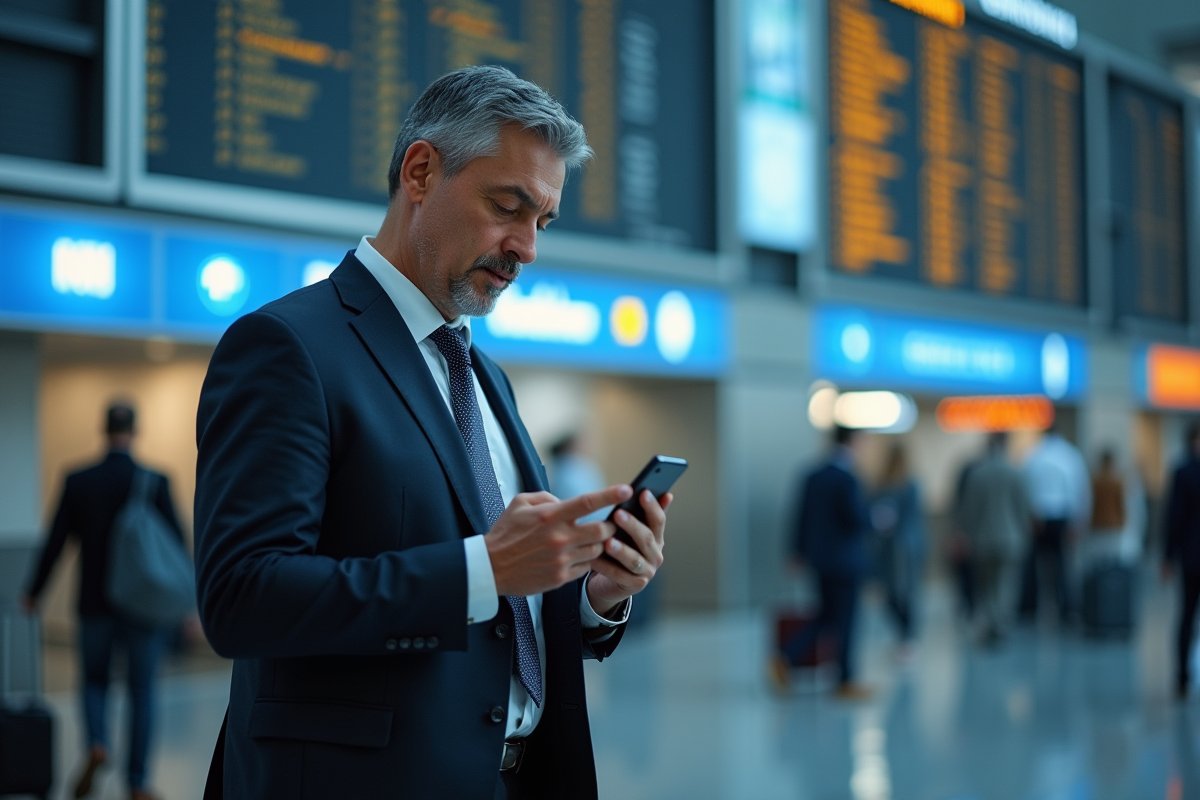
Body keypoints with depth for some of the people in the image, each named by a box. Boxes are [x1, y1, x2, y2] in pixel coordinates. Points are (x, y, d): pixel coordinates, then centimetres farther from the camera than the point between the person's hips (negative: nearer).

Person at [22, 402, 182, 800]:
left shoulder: (78, 481, -5)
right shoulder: (155, 482, -9)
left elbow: (55, 541, -1)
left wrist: (34, 592, 13)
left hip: (95, 603, 1)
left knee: (94, 680, 20)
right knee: (141, 690, 10)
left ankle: (97, 744, -7)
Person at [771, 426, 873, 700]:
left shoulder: (814, 476, 6)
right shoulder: (847, 480, -18)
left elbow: (803, 516, 11)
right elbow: (859, 520, -21)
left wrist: (799, 551, 17)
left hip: (821, 559, 8)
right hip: (846, 561, -8)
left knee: (829, 616, 17)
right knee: (844, 620, 2)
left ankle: (786, 658, 7)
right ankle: (846, 682, 11)